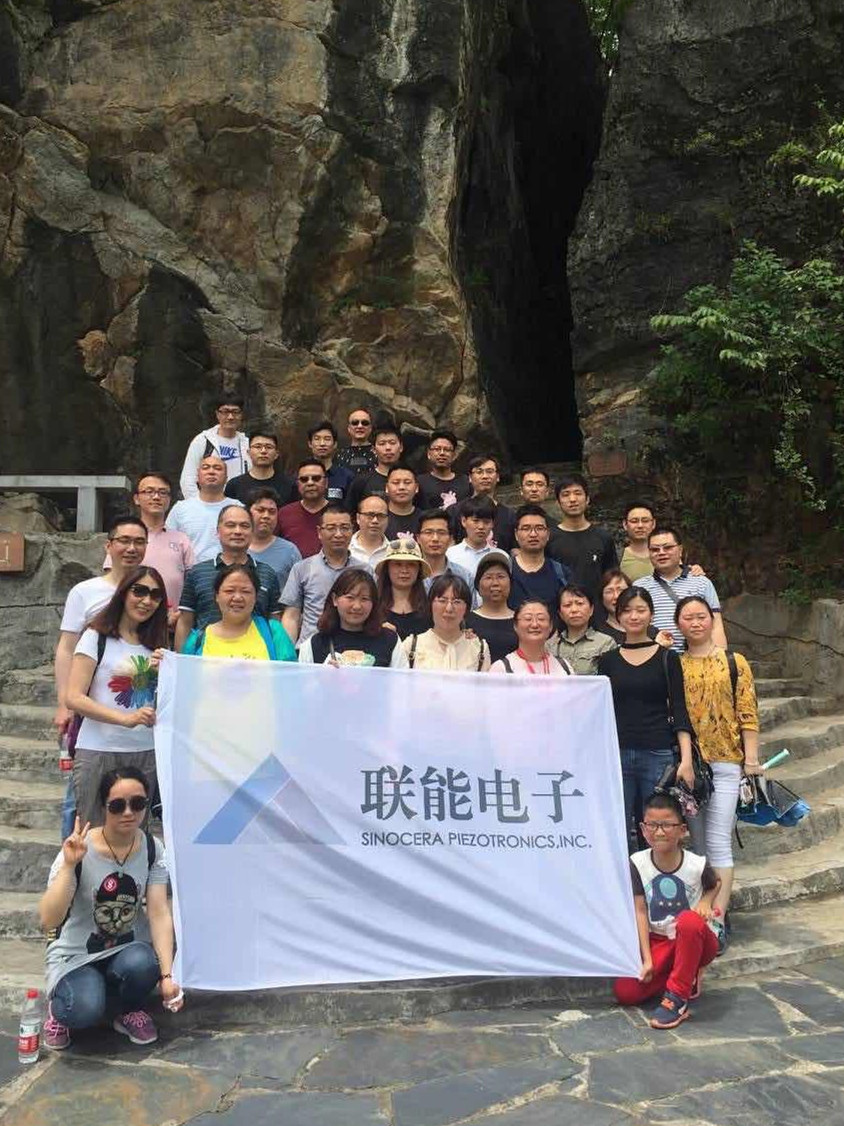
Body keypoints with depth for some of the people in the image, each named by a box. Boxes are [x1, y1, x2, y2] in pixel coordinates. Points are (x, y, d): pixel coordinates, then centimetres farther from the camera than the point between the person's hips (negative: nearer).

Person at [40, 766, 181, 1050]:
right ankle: (60, 1008, 6)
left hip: (128, 950, 2)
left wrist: (166, 974, -26)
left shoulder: (152, 849, -10)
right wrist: (69, 865, -37)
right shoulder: (77, 850, -19)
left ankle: (129, 1011, 3)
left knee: (142, 964, -32)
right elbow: (48, 921, -27)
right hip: (75, 956, -2)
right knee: (86, 1010, -32)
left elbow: (159, 913, -15)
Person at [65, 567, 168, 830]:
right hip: (98, 752, -4)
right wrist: (126, 719, -22)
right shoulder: (96, 638, -2)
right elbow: (74, 697, -11)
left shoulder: (156, 645, 14)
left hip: (145, 753, 5)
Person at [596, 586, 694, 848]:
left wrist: (686, 759, -8)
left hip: (658, 755, -1)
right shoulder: (607, 660, 8)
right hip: (616, 755, 1)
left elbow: (679, 711, 1)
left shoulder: (667, 658, 4)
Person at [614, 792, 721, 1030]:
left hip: (693, 940, -2)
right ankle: (686, 976, 7)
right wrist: (647, 959, -14)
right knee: (624, 992, -18)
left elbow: (714, 885, 10)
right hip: (658, 941, 2)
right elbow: (640, 911, -10)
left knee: (689, 920, -38)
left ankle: (677, 997, -23)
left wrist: (705, 902, -12)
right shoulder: (637, 863, -12)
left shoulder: (697, 865, -14)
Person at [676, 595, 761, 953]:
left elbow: (748, 715, -1)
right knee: (697, 843, 11)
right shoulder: (674, 665, 8)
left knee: (718, 842, -6)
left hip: (724, 763, -3)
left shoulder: (734, 662, 2)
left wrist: (752, 762, -5)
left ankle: (718, 920, -2)